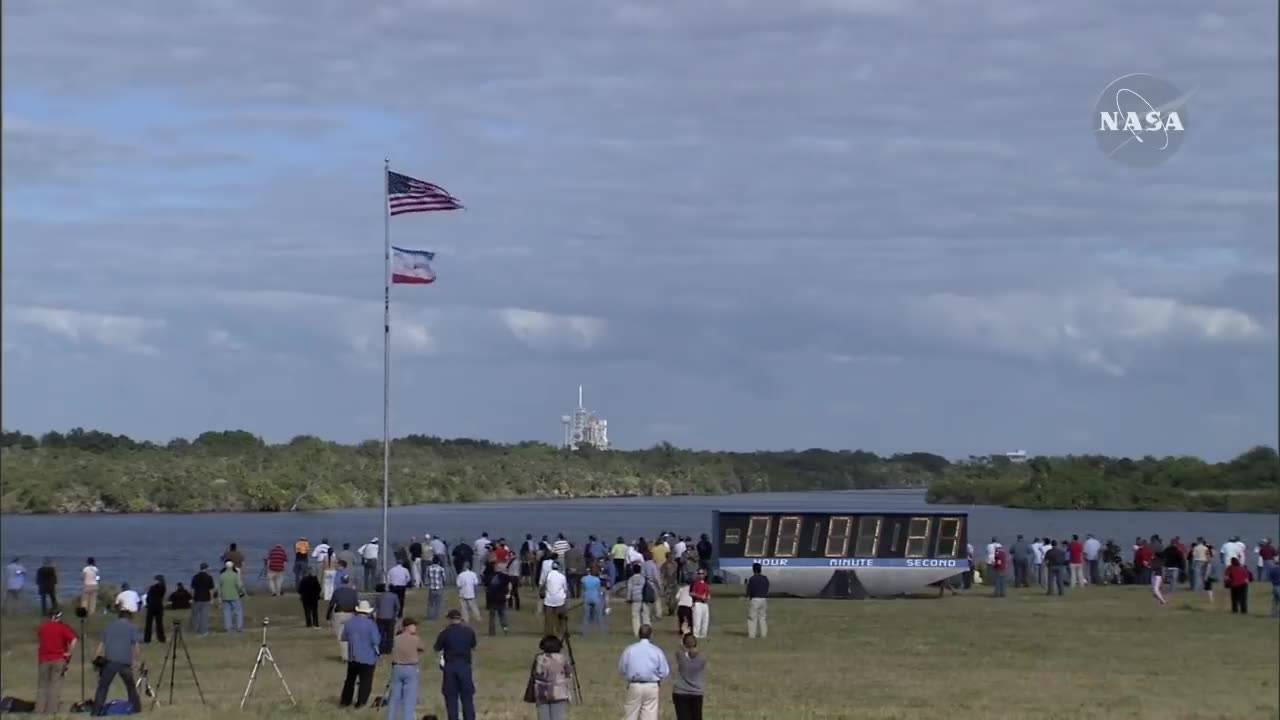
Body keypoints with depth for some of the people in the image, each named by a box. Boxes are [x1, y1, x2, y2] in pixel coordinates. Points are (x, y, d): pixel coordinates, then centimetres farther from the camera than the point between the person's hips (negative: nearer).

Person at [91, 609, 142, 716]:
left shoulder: (108, 626, 16)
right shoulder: (131, 627, 9)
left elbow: (101, 644, 13)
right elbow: (135, 646, 3)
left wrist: (96, 659, 15)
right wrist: (134, 661, 10)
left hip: (110, 660, 0)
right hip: (125, 662, 0)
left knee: (103, 686, -1)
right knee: (130, 686, 16)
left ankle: (96, 710, -10)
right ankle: (136, 708, 20)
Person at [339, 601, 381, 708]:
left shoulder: (349, 623, -3)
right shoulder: (370, 624, -16)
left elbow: (344, 638, 7)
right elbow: (376, 641, -18)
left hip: (352, 657, 4)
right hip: (367, 658, -4)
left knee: (350, 680, 19)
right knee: (365, 682, 5)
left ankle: (345, 701, 23)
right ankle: (360, 703, 3)